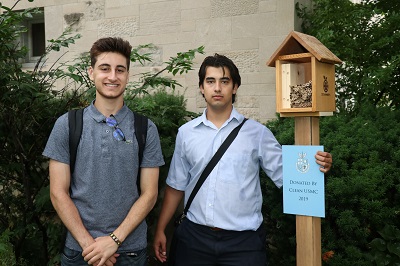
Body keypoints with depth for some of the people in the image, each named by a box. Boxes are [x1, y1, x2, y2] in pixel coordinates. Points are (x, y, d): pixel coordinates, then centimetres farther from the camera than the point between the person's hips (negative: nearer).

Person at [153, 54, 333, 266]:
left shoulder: (257, 133, -2)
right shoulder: (186, 133, 5)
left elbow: (286, 175, -4)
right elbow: (176, 186, 10)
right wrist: (160, 230, 10)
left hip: (242, 241, -2)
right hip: (194, 236, 2)